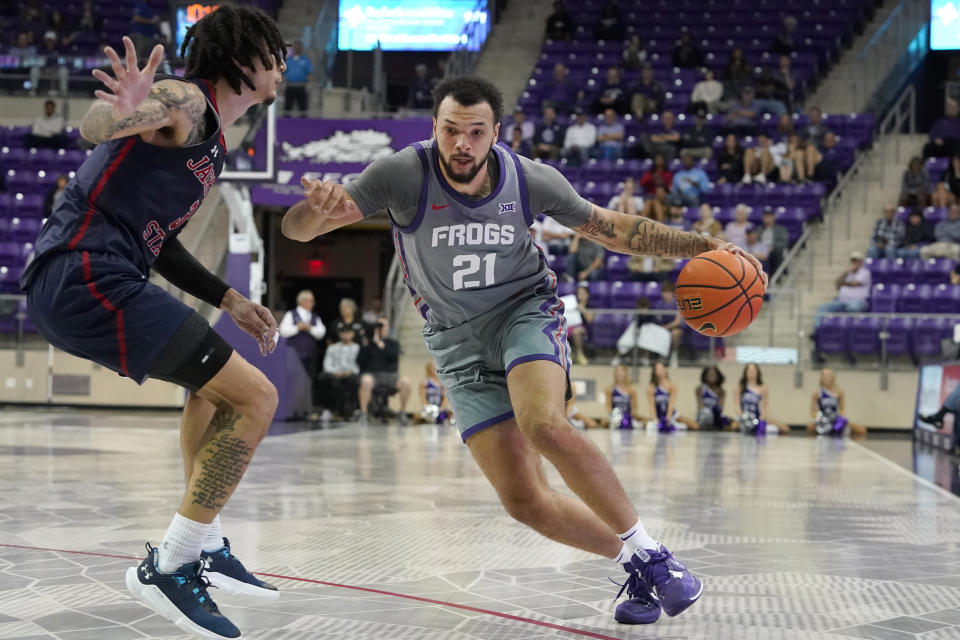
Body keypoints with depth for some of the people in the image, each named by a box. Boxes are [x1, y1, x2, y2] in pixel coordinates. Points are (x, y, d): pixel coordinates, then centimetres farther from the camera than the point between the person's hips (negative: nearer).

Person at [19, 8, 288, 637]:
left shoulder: (211, 146, 24)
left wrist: (230, 300, 25)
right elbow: (92, 125, -24)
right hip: (87, 278, -11)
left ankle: (205, 546, 29)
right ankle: (171, 567, -8)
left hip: (72, 284, 11)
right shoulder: (186, 101, -6)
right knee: (254, 397, -12)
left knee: (214, 379, 30)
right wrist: (122, 114, -48)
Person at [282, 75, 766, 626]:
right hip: (458, 341, 1)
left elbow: (608, 228, 1)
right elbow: (297, 229, -22)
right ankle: (632, 562, 14)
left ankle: (651, 553, -18)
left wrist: (703, 247, -7)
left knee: (545, 425, -33)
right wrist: (319, 206, -46)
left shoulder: (529, 180, -14)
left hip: (526, 311, -1)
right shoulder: (402, 174, -19)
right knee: (525, 501, -8)